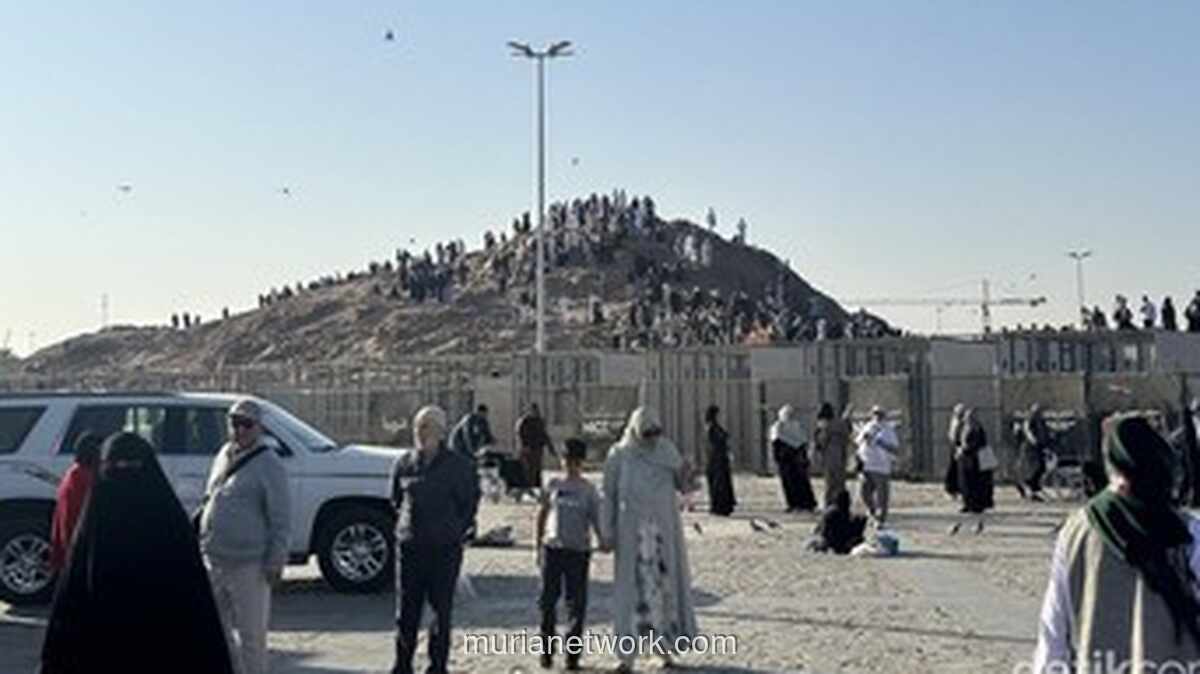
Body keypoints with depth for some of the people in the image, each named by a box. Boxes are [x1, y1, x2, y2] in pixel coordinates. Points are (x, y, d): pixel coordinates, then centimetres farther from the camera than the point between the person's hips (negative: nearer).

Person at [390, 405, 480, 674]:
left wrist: (456, 530, 2)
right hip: (409, 545, 3)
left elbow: (470, 503, 4)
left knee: (441, 609, 3)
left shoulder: (458, 465, -5)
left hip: (445, 548, -3)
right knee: (406, 609, 8)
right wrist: (405, 524, 13)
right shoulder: (404, 462, 4)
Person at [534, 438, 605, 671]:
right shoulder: (554, 485, 5)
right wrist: (537, 546, 8)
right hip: (552, 548, 2)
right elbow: (541, 516, 11)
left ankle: (573, 653, 11)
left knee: (576, 604, 1)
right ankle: (546, 651, 18)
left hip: (578, 551, -2)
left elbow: (595, 520, 1)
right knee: (547, 601, 5)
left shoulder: (589, 490, 1)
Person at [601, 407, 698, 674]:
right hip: (633, 529, -3)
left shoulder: (667, 449, 1)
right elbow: (609, 495, -2)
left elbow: (682, 484, 7)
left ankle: (664, 644, 25)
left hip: (665, 527, 3)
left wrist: (685, 472, -16)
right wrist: (607, 532, -5)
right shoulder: (618, 455, -6)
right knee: (632, 588, -2)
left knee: (665, 582, 9)